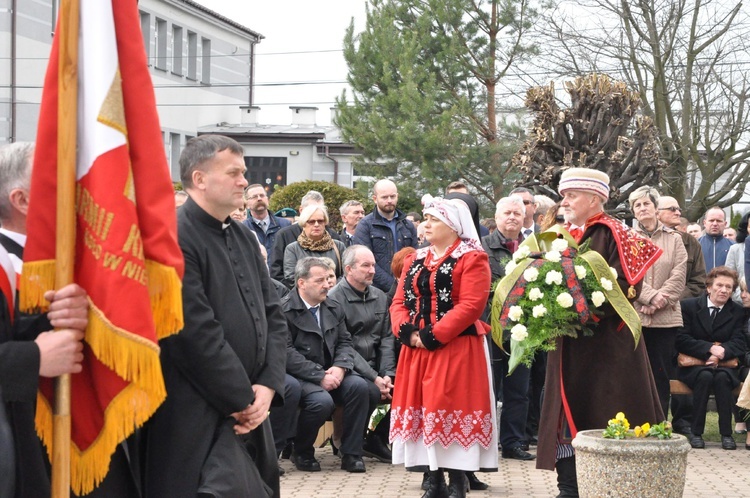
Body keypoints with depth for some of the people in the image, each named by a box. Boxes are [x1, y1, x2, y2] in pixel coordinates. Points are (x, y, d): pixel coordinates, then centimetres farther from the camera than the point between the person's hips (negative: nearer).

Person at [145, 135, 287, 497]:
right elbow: (197, 333, -18)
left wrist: (267, 386, 0)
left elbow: (273, 315, 14)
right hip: (201, 422, -8)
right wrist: (243, 401, -12)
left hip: (250, 411, 8)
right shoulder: (175, 238, -13)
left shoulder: (245, 238, 15)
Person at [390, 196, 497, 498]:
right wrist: (407, 332, -8)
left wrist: (432, 336, -20)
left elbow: (471, 305, -16)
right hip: (416, 349, 7)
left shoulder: (472, 259, -5)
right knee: (423, 409, 6)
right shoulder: (415, 260, 16)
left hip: (455, 348, -7)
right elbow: (399, 301, 11)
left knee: (451, 409, -7)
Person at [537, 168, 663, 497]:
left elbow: (628, 284, -17)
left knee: (602, 418, -3)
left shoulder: (612, 234, -9)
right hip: (568, 346, 7)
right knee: (568, 413, 8)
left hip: (605, 345, -7)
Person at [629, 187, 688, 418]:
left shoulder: (674, 239, 11)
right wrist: (651, 295, -15)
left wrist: (658, 301, -10)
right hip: (634, 314, -1)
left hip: (666, 315, 1)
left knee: (662, 372, 2)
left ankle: (659, 422, 6)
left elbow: (679, 276, 1)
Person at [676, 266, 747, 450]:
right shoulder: (689, 306, 1)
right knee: (705, 376, -34)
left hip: (725, 366, 1)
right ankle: (696, 432, -27)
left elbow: (739, 344, -3)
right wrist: (710, 348, -22)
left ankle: (726, 433, -28)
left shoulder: (737, 312, 7)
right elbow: (681, 340, -9)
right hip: (693, 366, -1)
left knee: (722, 377, -33)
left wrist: (721, 352, -24)